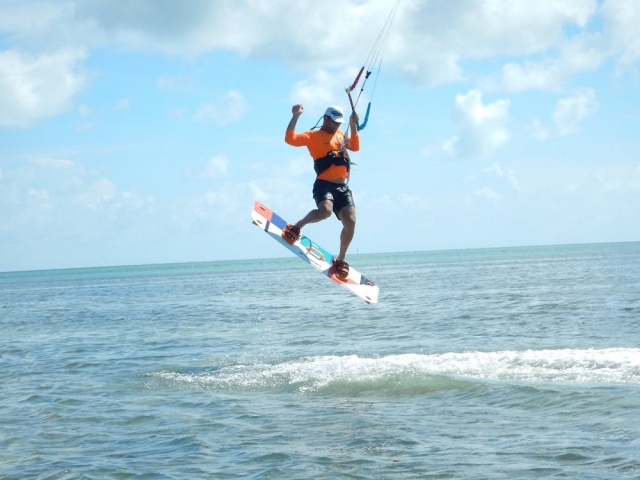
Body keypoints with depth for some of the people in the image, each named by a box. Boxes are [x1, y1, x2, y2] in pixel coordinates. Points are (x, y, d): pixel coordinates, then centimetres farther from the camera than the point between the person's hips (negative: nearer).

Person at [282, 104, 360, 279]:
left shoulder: (340, 134, 22)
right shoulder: (313, 135, 1)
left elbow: (355, 147, 33)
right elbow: (290, 139, -12)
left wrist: (353, 126, 21)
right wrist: (296, 116, -17)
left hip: (343, 187, 6)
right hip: (324, 184, -6)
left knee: (350, 222, -9)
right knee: (325, 210, -35)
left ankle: (340, 260, 8)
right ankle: (296, 227, -8)